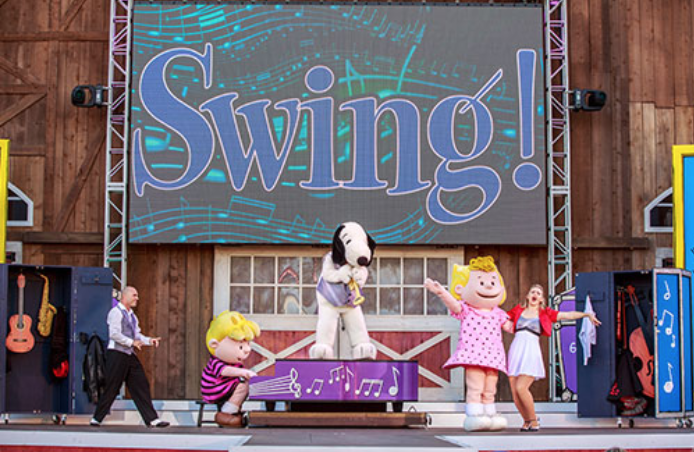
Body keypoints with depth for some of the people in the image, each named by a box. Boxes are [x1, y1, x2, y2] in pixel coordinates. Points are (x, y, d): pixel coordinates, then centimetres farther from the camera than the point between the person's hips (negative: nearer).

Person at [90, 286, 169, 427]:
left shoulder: (132, 316, 19)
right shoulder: (116, 312, -8)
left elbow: (137, 335, 20)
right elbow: (114, 334, -18)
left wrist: (149, 340, 3)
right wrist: (132, 342, -17)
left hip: (130, 355, 8)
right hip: (117, 354, -8)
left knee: (141, 386, 3)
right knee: (111, 389, -4)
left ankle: (152, 419, 2)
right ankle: (96, 419, 10)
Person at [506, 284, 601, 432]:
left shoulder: (545, 313, 11)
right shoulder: (518, 310, 16)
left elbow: (568, 315, 8)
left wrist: (587, 314, 2)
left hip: (531, 351, -3)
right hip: (516, 349, 3)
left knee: (521, 388, -18)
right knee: (515, 392, -2)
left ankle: (534, 421, -1)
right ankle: (527, 421, 17)